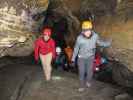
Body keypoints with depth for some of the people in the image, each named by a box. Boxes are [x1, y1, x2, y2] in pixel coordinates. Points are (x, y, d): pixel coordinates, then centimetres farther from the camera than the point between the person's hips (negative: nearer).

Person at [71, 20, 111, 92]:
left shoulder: (95, 36, -19)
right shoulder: (79, 38, -21)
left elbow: (100, 42, 2)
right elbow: (76, 48, -6)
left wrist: (109, 43, -8)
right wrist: (73, 58, 1)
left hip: (90, 57, 1)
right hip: (81, 57, -1)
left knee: (90, 72, 3)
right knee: (81, 72, 5)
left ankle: (88, 81, 37)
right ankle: (82, 86, 28)